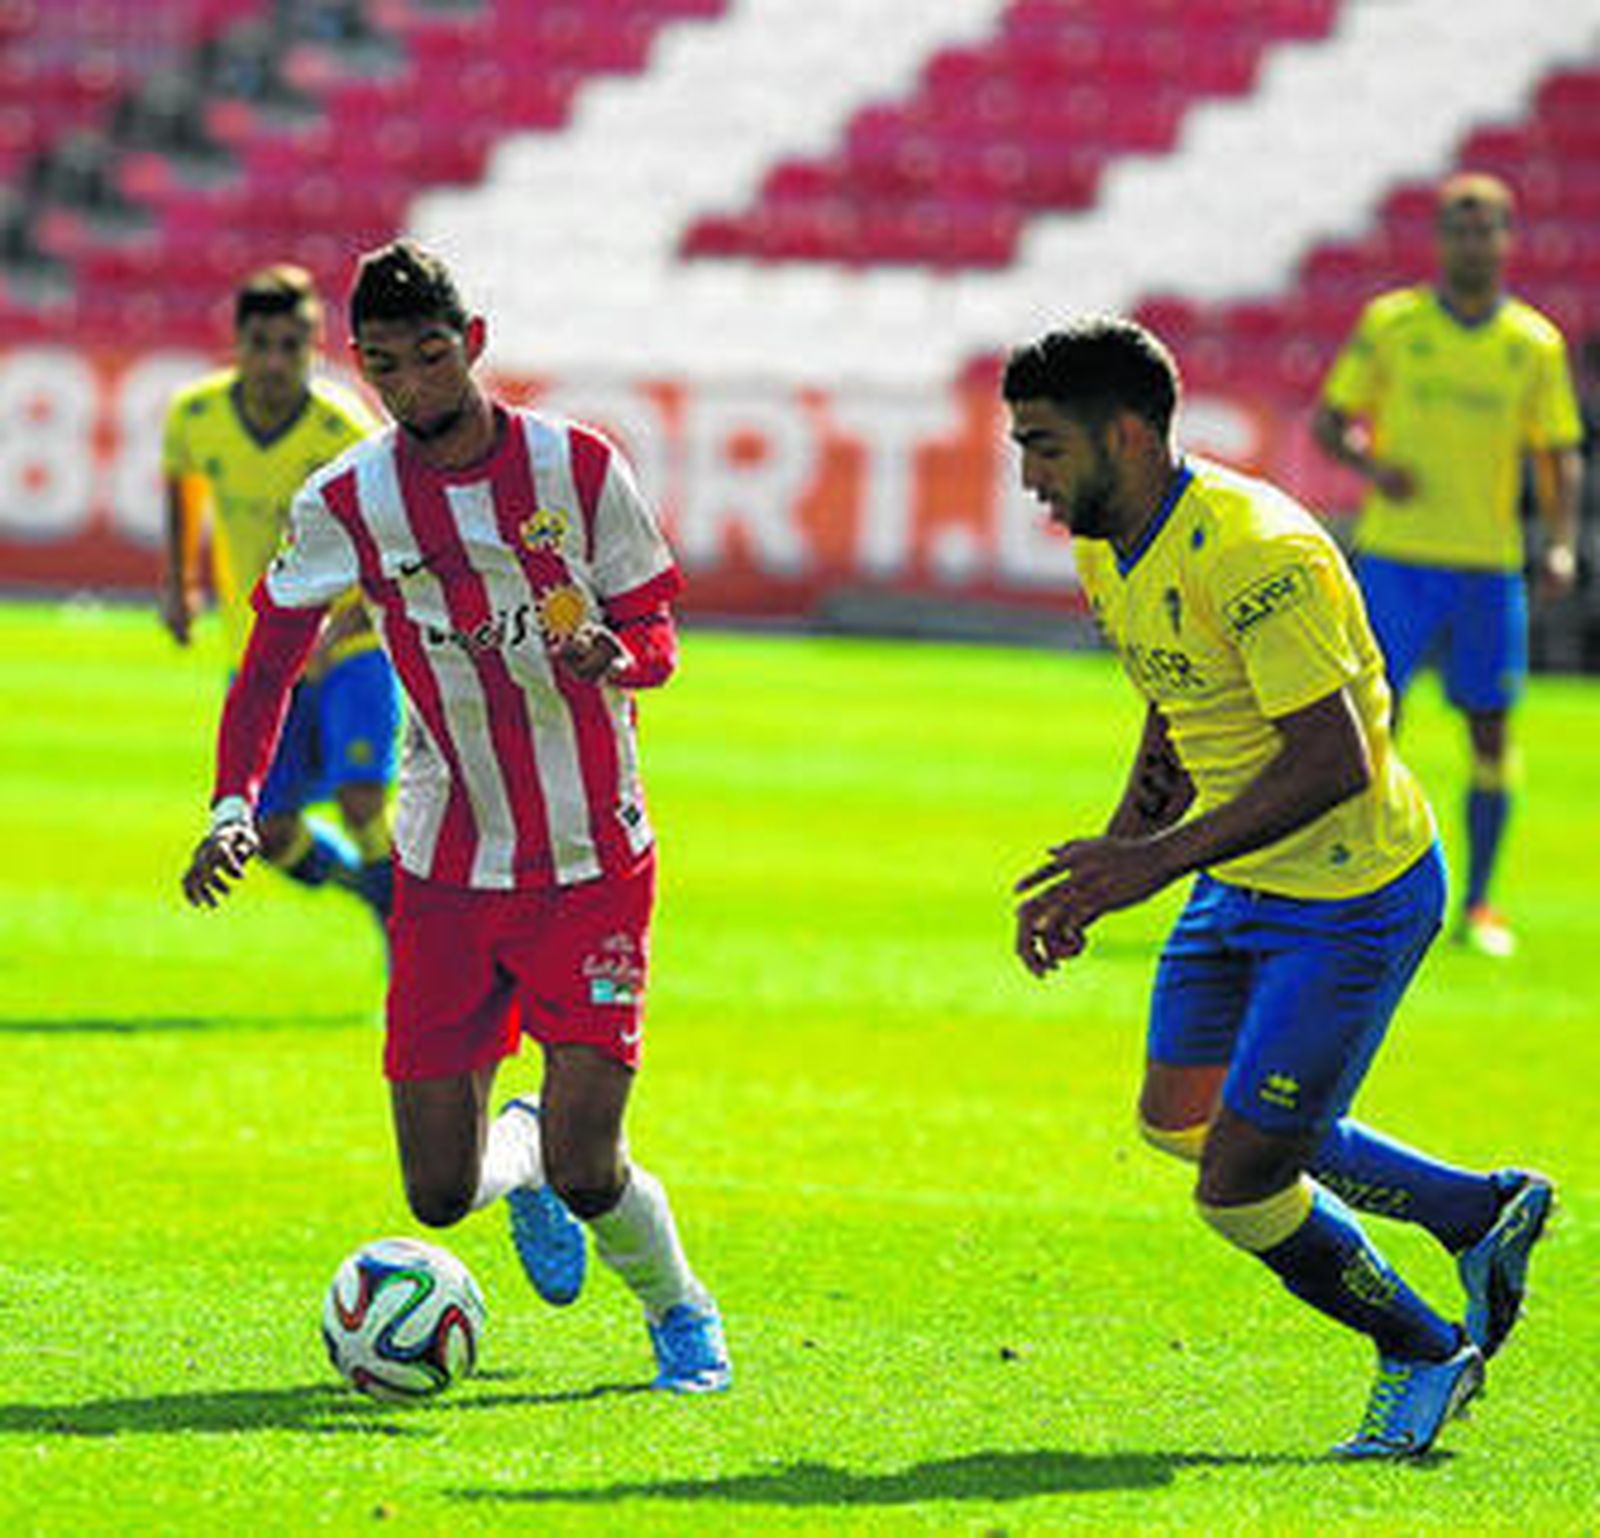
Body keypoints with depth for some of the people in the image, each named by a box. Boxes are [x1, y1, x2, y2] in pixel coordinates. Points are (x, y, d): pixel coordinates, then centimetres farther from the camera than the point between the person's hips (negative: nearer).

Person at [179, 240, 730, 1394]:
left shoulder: (578, 467, -6)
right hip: (447, 875, 2)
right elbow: (273, 659, 3)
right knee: (441, 1196, -1)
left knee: (586, 1174, -13)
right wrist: (234, 805, -12)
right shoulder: (347, 502, -4)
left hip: (595, 868, -2)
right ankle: (518, 1144, 36)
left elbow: (656, 628, 1)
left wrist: (617, 656, -22)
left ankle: (679, 1309, 19)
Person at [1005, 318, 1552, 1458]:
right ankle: (1482, 1214, 32)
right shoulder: (1112, 552, 2)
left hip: (1354, 904, -10)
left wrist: (1157, 860, -34)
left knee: (1240, 1185, -10)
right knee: (1179, 1119, 21)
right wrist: (1104, 865, 5)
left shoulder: (1253, 554, -28)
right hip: (1242, 888, 10)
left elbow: (1334, 762, -32)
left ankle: (1425, 1356, 16)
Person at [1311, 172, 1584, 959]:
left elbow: (1559, 455, 10)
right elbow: (1328, 420, 5)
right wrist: (1371, 464, -16)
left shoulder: (1535, 344, 5)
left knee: (1490, 731, 3)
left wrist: (1562, 545, -5)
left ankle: (1477, 905, 13)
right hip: (1397, 556, -2)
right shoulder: (1391, 324, 1)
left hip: (1491, 566, 2)